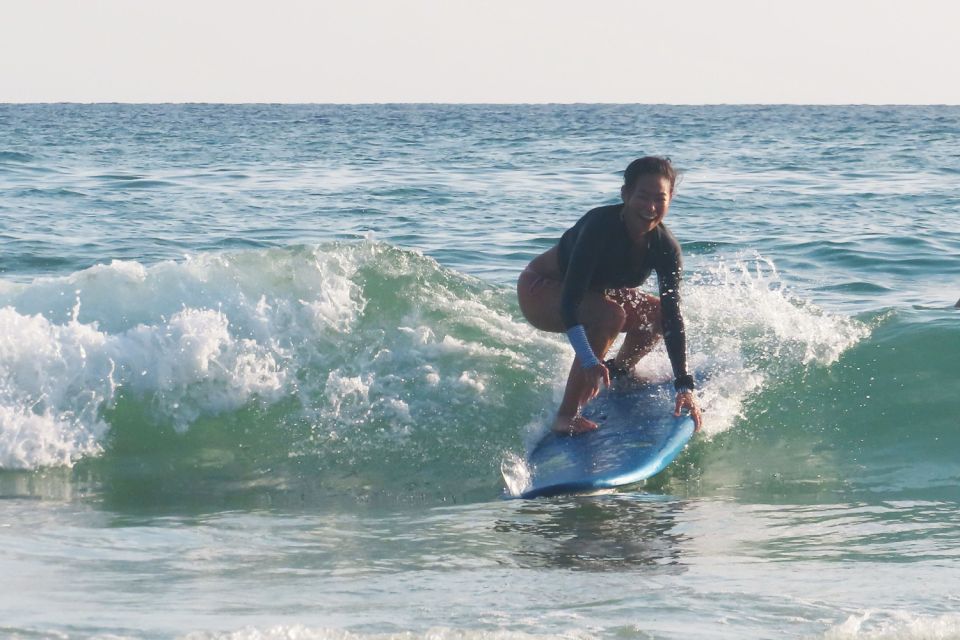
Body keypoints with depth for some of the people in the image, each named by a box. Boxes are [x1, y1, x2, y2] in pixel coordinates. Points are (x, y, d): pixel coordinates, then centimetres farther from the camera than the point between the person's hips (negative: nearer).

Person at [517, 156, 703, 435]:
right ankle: (566, 416, -28)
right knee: (610, 315, -32)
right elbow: (570, 300, -39)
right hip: (539, 291, -7)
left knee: (657, 314, -4)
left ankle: (617, 374, 22)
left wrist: (685, 387, -26)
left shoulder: (666, 248, -16)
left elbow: (672, 318, -17)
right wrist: (588, 360, -50)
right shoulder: (600, 226, -34)